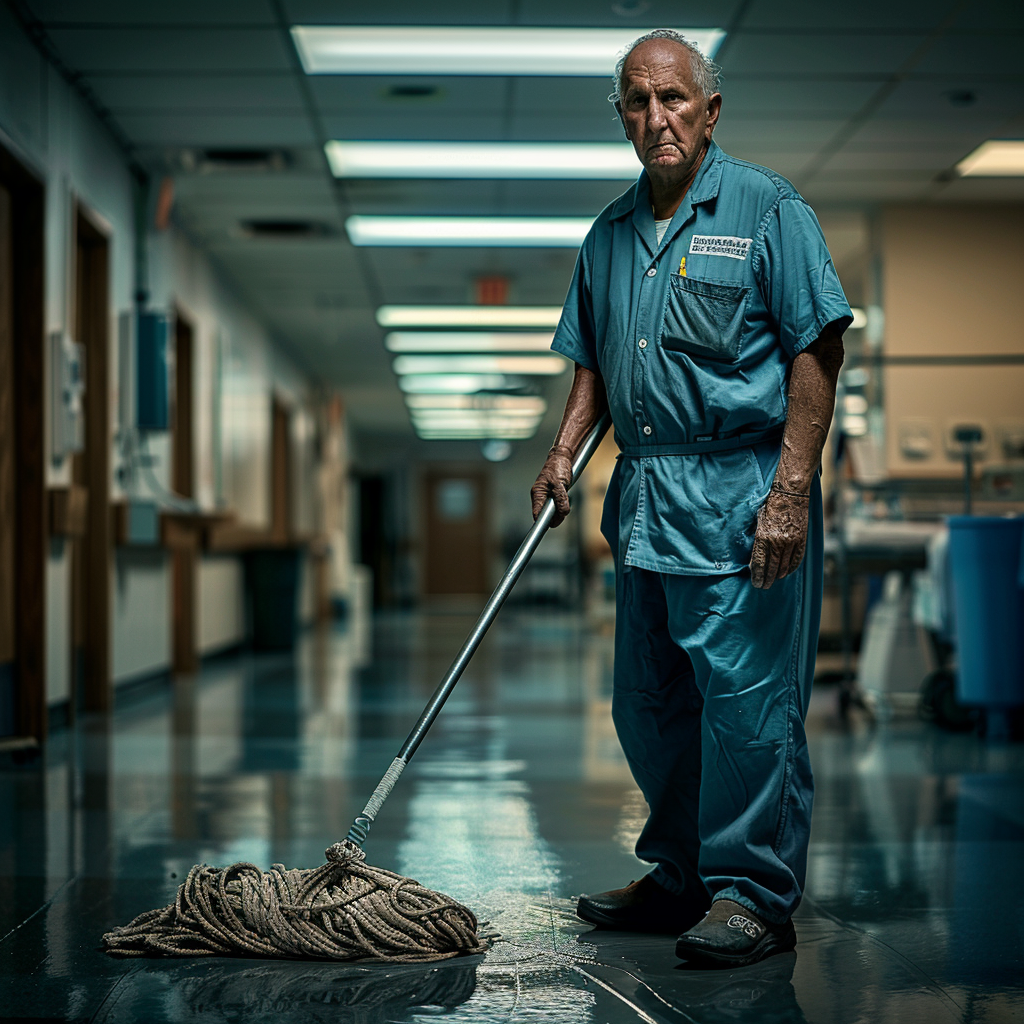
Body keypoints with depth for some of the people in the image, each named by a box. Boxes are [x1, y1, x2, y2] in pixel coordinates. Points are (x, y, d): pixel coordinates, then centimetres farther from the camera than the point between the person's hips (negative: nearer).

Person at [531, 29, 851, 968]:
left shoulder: (766, 209, -4)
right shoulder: (610, 233, 16)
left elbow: (818, 349, -9)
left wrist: (790, 490, -16)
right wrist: (564, 452, 7)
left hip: (739, 494, -7)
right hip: (644, 496, 7)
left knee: (745, 696, -7)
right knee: (648, 704, 11)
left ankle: (755, 896, 3)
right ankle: (682, 879, 24)